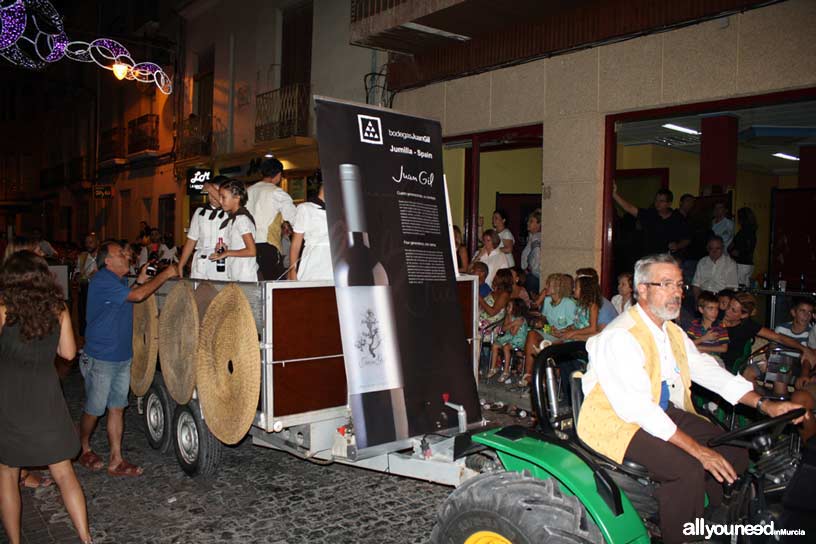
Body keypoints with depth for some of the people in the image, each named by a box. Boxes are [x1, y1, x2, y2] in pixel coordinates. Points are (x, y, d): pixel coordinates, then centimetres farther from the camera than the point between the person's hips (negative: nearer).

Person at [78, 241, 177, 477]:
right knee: (94, 411, 8)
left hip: (123, 357, 8)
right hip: (100, 359, -8)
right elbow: (137, 296, -27)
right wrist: (165, 274, -20)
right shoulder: (102, 280, -19)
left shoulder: (119, 281, 10)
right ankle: (84, 450, 32)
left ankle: (116, 461, 15)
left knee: (117, 409, 9)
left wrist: (139, 281, 5)